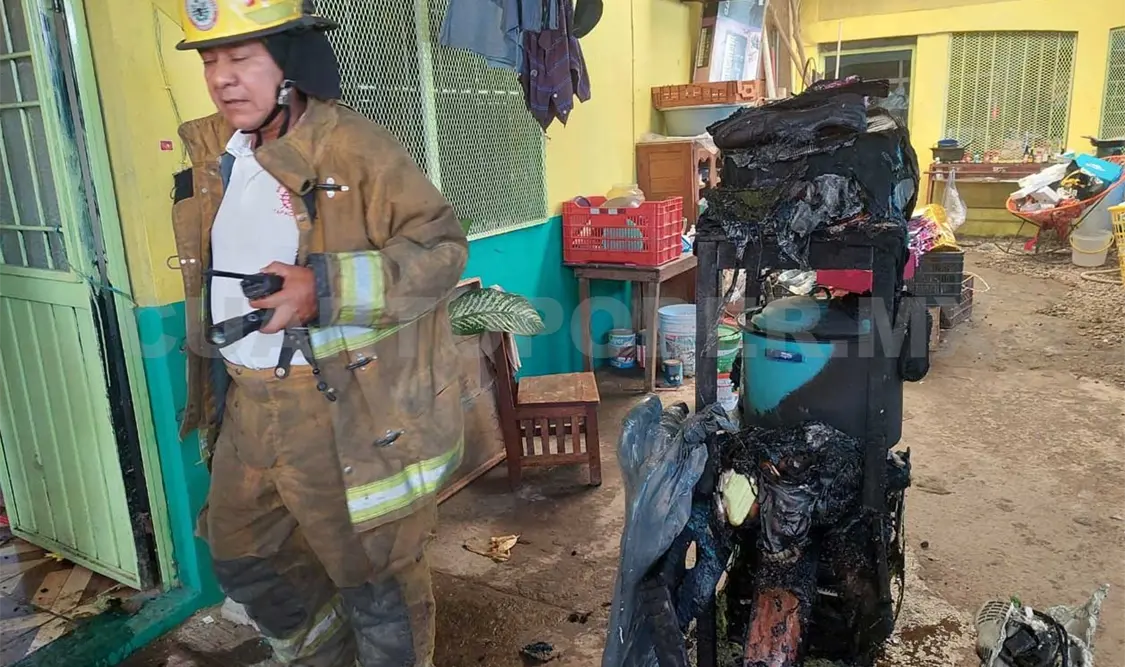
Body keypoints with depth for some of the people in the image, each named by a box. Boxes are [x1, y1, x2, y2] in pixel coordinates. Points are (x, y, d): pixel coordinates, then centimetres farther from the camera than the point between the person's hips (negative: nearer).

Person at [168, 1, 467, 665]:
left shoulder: (357, 148, -14)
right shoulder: (210, 158, 9)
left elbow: (443, 247, -18)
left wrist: (325, 290, -28)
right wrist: (212, 394, 23)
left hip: (350, 412, -8)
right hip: (248, 408, 8)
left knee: (374, 573, 8)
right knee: (242, 558, 23)